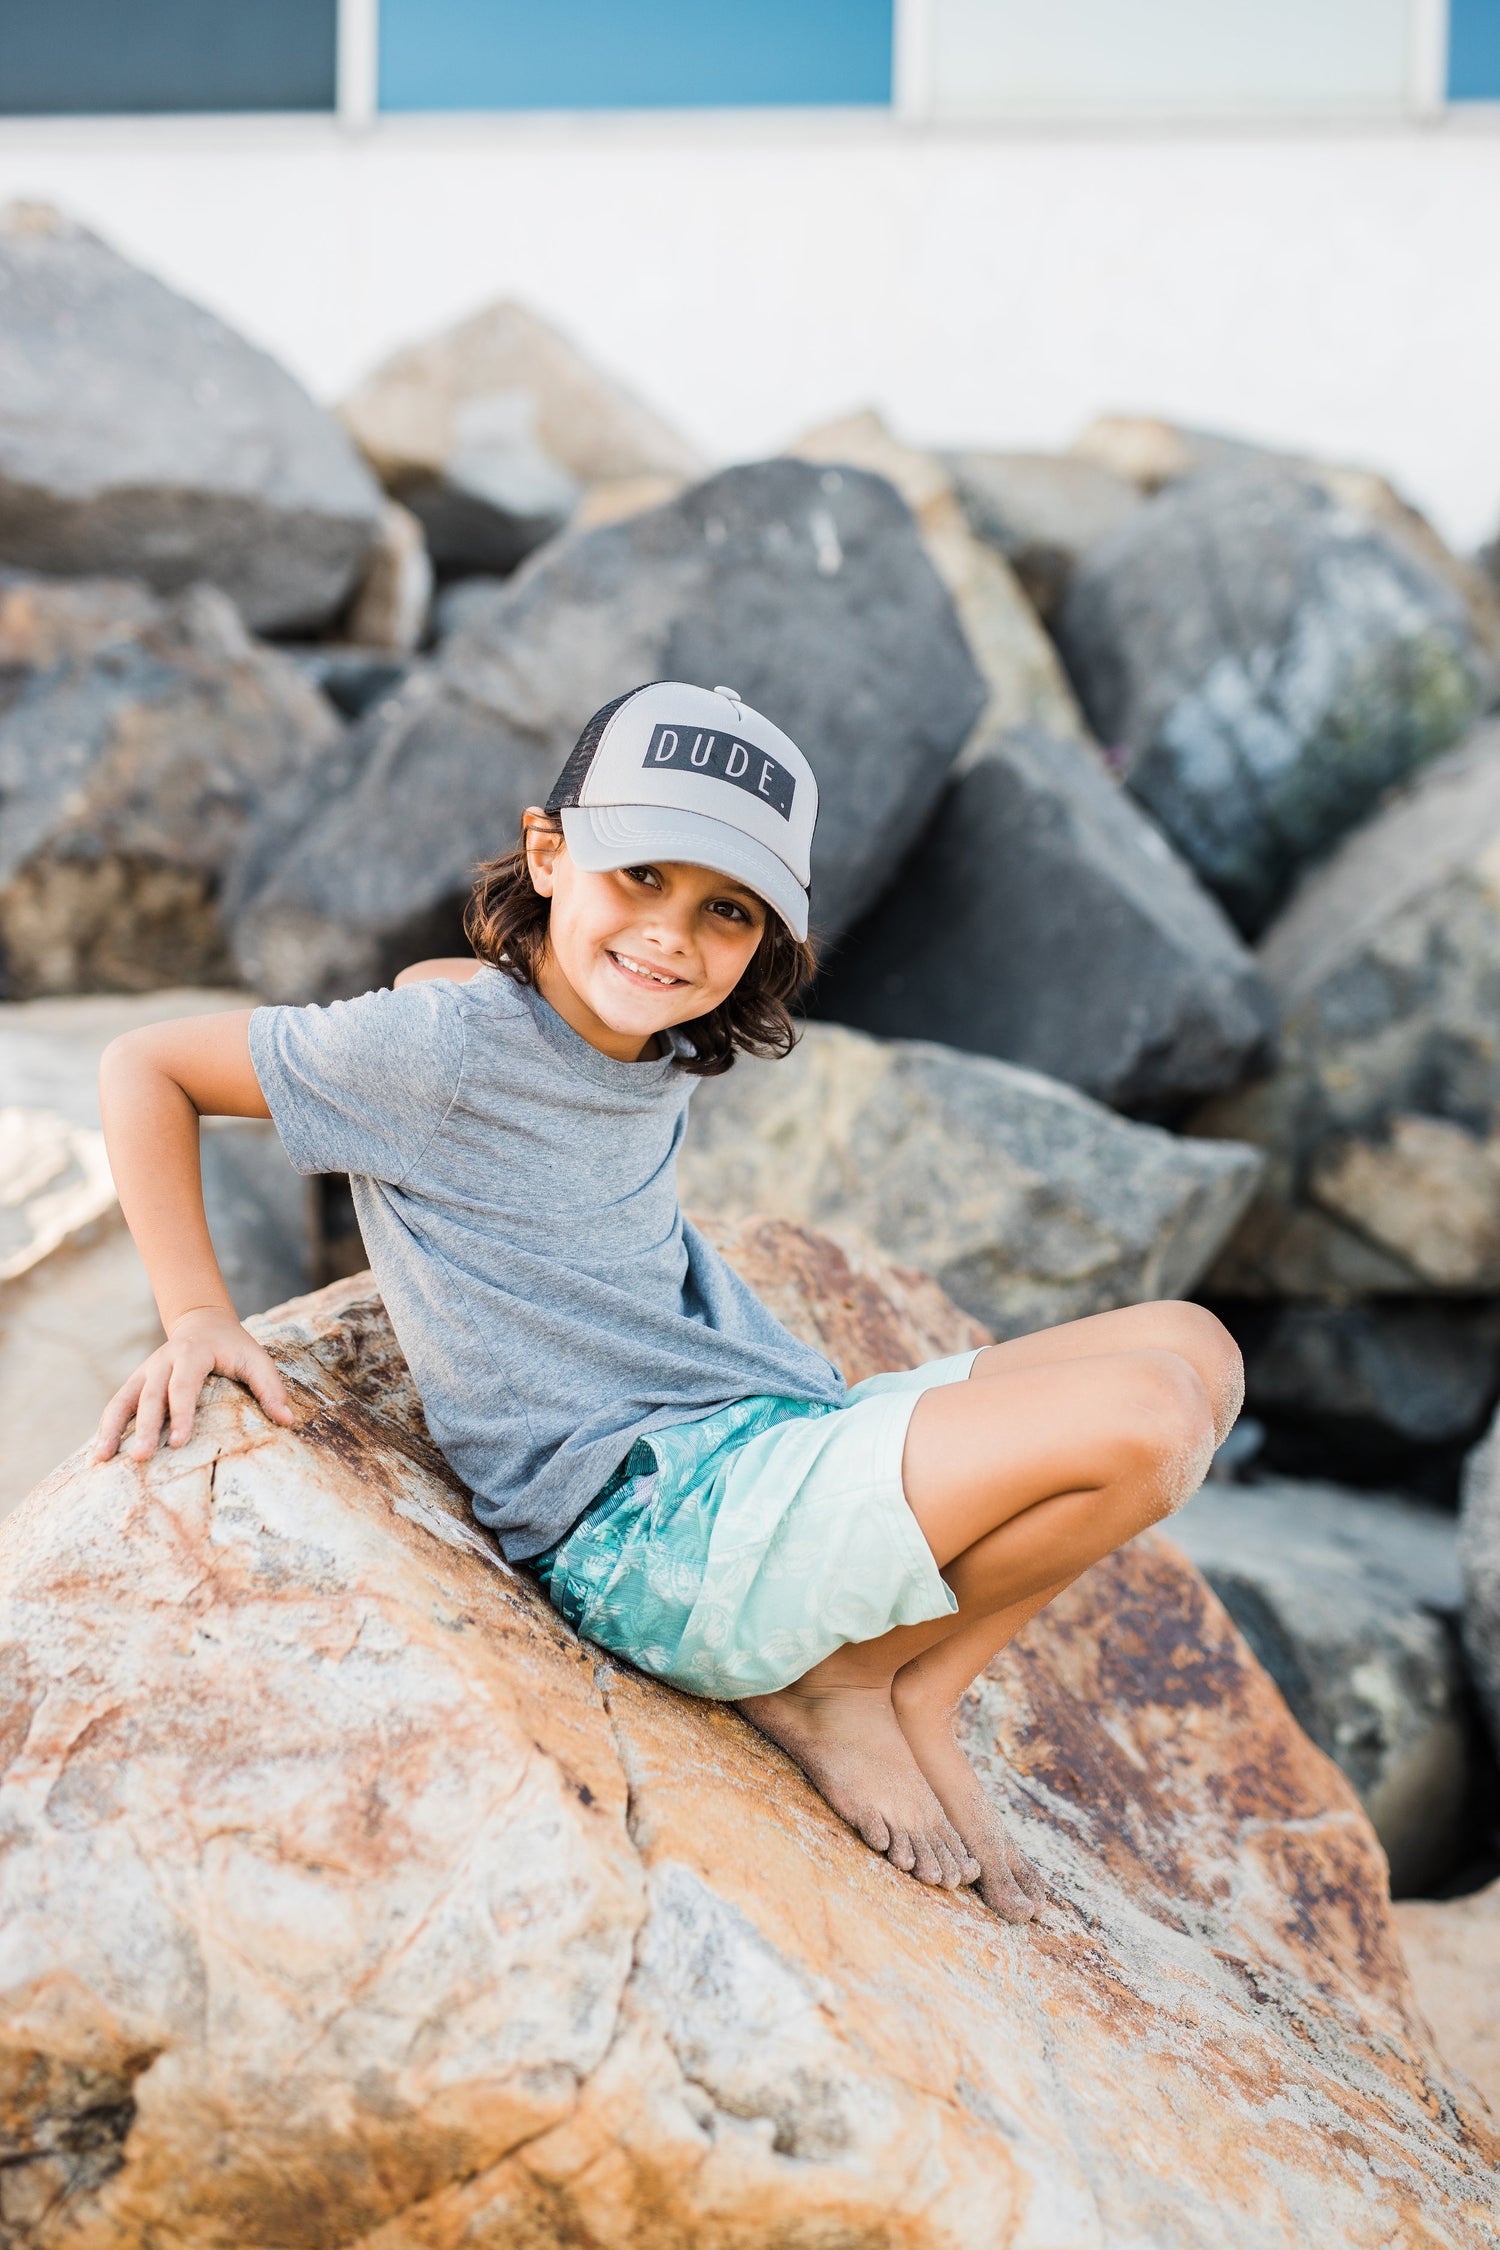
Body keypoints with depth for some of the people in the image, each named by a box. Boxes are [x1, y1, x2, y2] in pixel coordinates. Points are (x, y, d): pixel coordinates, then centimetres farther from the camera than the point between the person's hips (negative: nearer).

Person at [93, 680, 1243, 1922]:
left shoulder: (658, 1049, 10)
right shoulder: (452, 1043, -13)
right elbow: (145, 1065, -5)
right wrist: (199, 1318, -12)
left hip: (785, 1451, 9)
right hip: (644, 1529, -9)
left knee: (1191, 1346, 3)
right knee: (1144, 1418, -22)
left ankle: (911, 1696, 2)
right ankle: (834, 1685, -1)